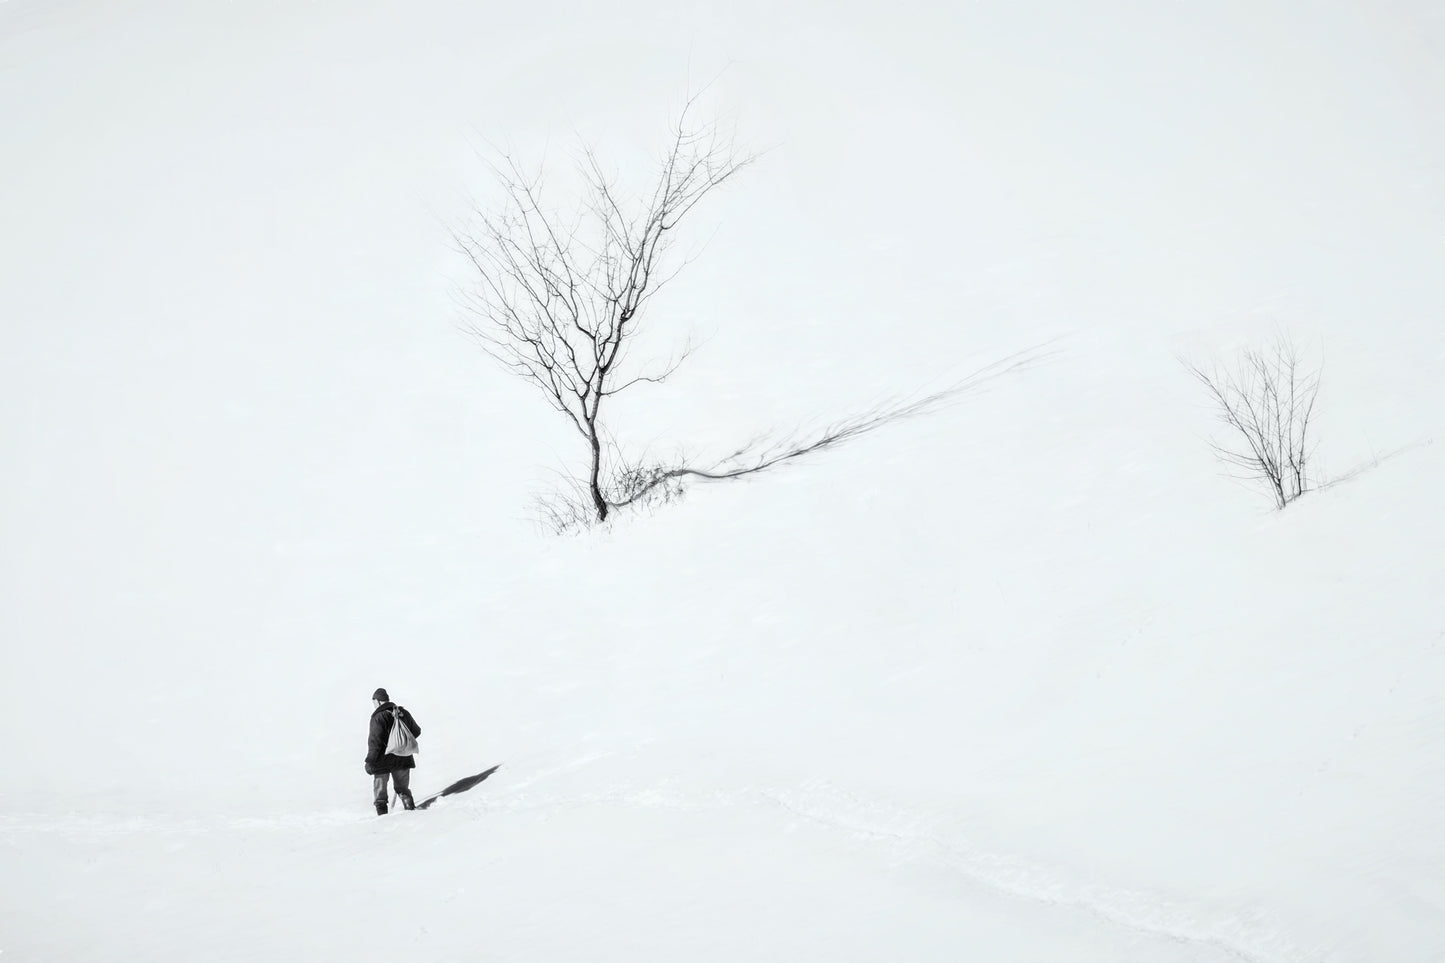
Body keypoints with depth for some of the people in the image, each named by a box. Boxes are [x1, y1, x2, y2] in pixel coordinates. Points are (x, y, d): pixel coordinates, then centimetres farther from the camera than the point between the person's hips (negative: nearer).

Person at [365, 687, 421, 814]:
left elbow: (375, 741, -20)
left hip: (382, 761, -5)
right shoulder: (403, 713, 4)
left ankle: (382, 815, 6)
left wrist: (369, 761, -14)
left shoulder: (378, 717, -16)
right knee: (403, 788, 19)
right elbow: (416, 731, 15)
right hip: (403, 760, 5)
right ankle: (411, 809, 10)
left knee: (379, 790, 9)